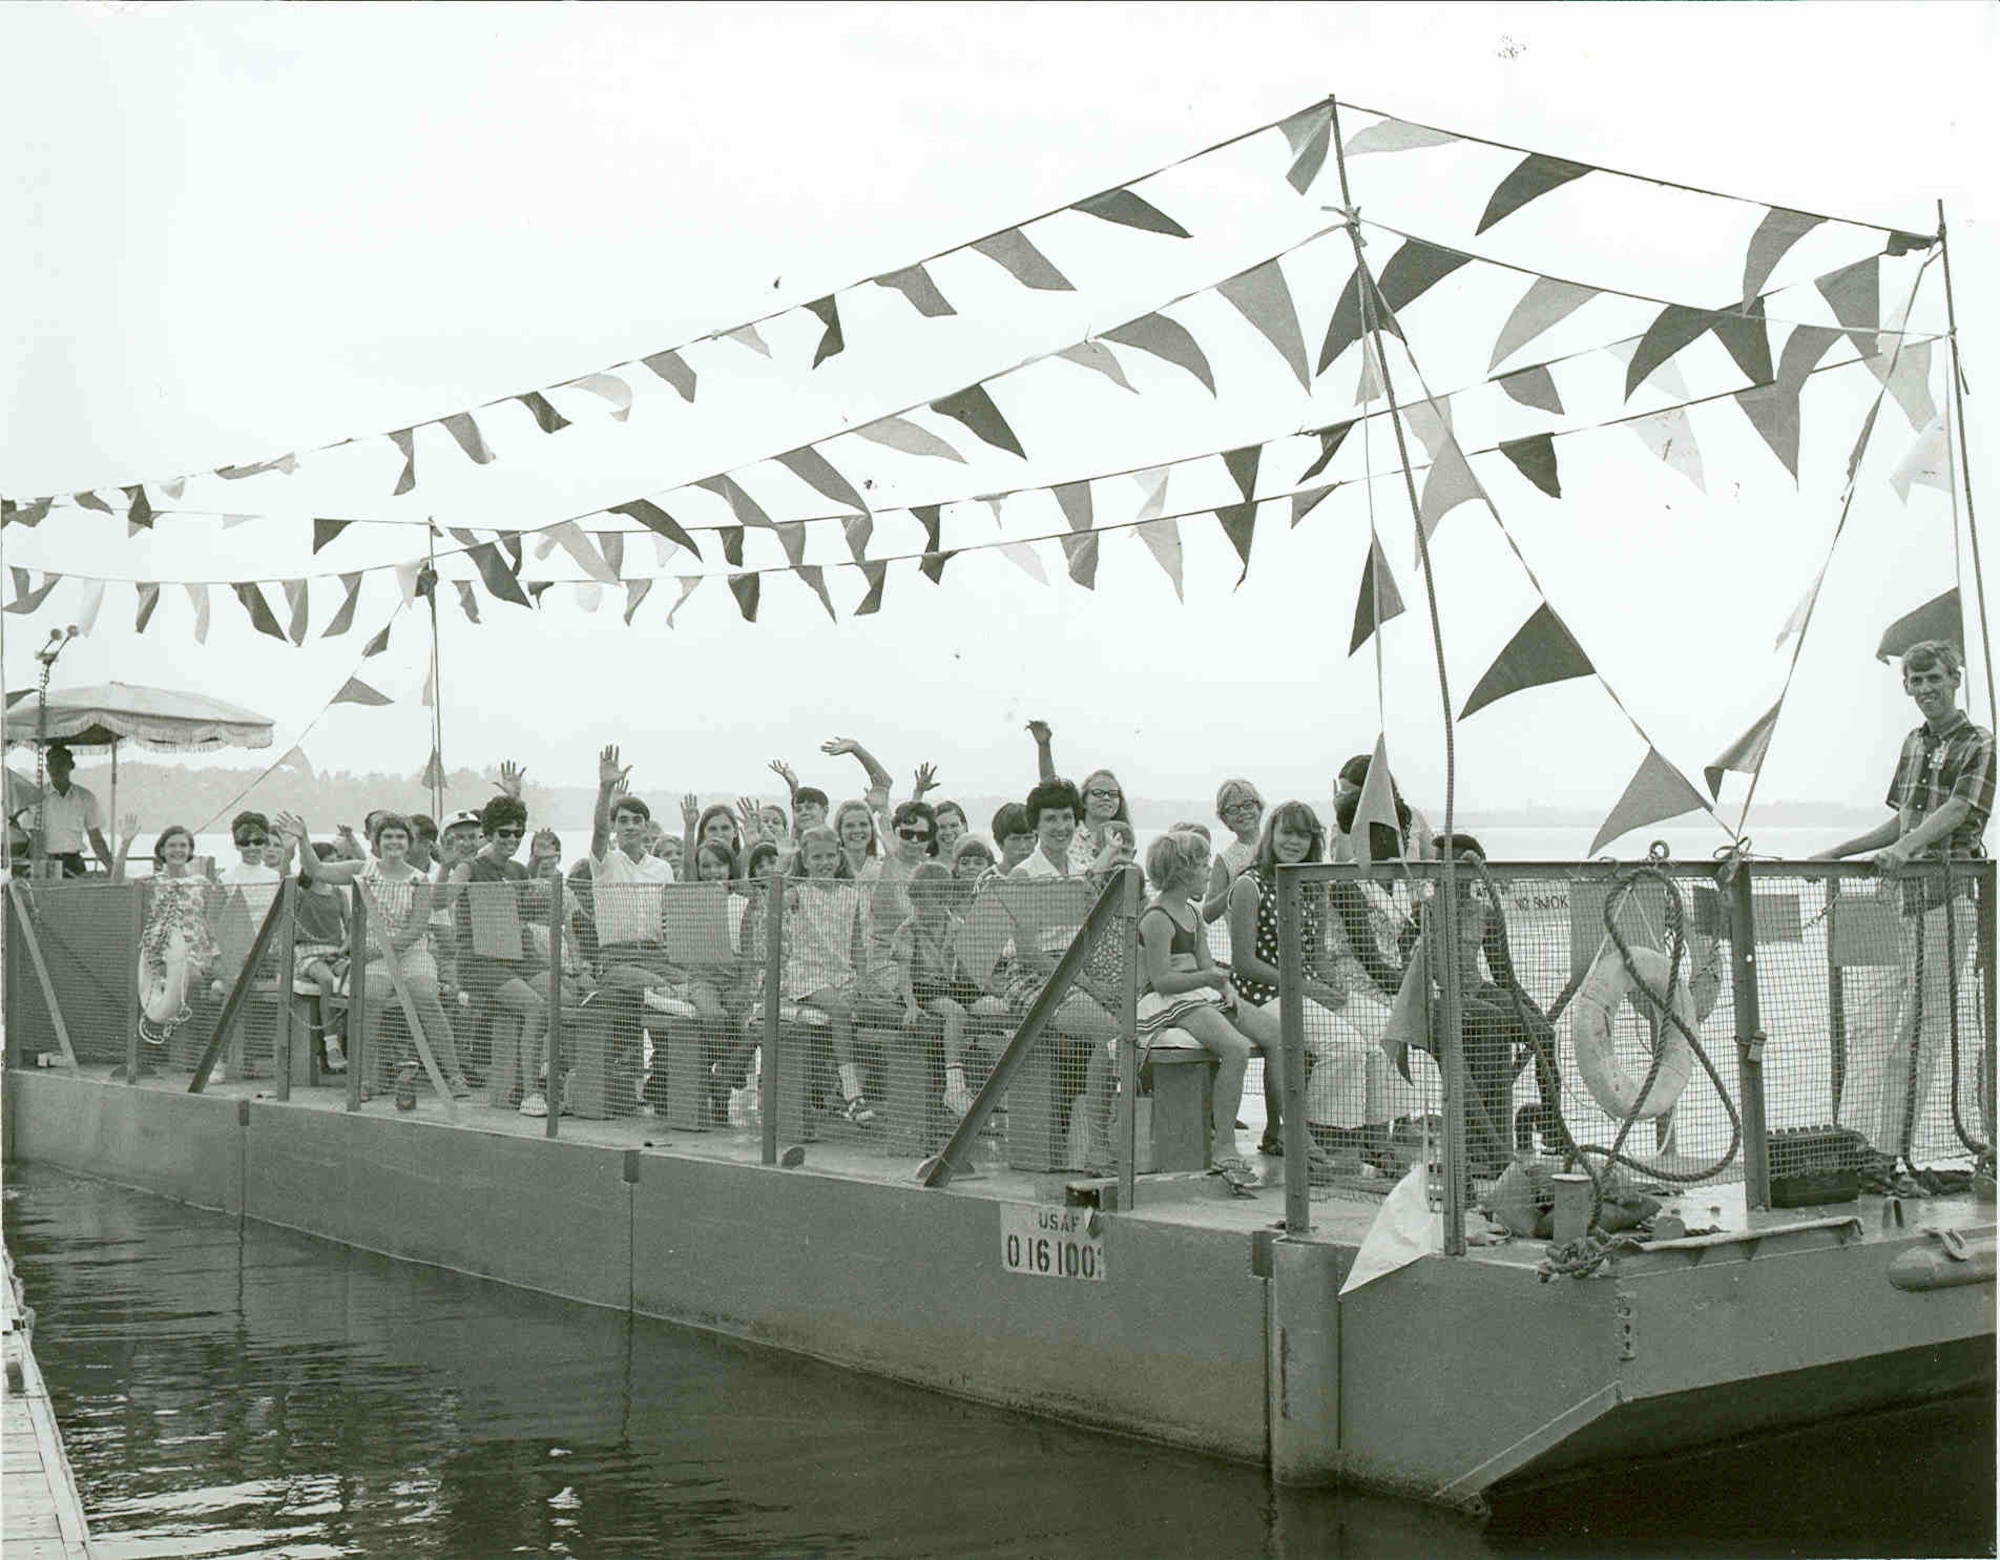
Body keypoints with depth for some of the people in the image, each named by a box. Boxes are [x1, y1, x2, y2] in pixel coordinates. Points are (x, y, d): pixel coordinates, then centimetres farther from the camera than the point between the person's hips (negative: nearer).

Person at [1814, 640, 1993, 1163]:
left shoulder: (1979, 745, -3)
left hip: (1954, 888, -7)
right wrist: (1836, 854, 20)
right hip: (1912, 893, 7)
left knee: (1937, 1016, -7)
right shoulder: (1915, 742, 18)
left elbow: (1955, 811, -16)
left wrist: (1903, 847, -31)